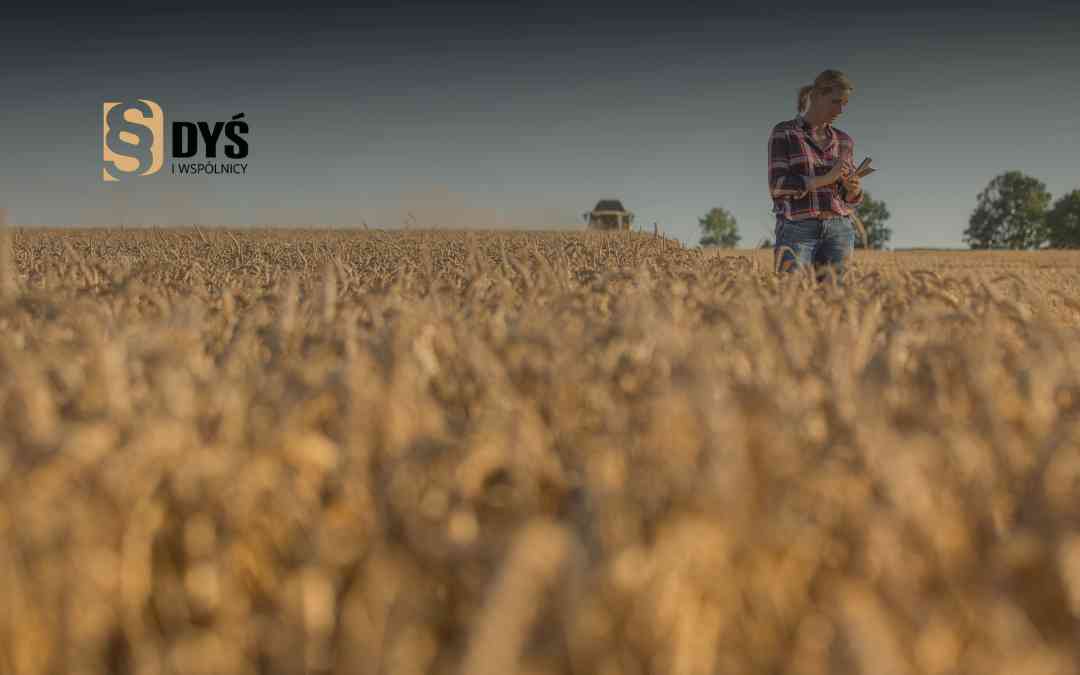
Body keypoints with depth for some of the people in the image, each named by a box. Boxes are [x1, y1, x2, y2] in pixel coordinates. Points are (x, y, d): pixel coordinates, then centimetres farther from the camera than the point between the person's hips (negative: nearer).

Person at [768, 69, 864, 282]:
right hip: (797, 231, -4)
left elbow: (849, 199, 16)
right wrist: (827, 178, -19)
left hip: (839, 232, 4)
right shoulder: (783, 132, 0)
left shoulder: (843, 141, 14)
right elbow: (778, 186, -10)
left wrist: (854, 188, -8)